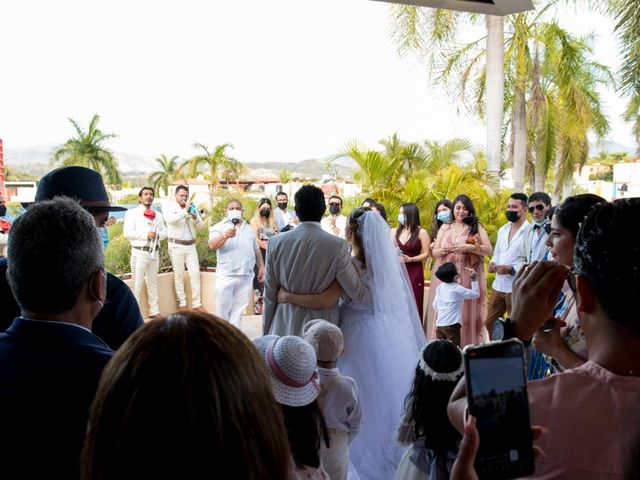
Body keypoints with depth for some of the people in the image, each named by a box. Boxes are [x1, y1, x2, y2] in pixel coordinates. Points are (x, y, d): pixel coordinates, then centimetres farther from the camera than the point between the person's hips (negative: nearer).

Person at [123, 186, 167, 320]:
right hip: (139, 252, -5)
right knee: (137, 284, -5)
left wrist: (158, 235, -9)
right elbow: (127, 233, -11)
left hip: (154, 252, 5)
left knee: (153, 283, 13)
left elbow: (164, 232, 14)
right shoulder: (132, 213, -2)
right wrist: (146, 235, -18)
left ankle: (154, 311, 20)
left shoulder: (158, 215, 15)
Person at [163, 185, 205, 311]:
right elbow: (170, 219, -20)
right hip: (176, 245, -4)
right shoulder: (168, 205, 0)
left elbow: (200, 225, 8)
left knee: (195, 273, 1)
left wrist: (195, 216, -11)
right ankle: (182, 303, 10)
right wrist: (185, 211, -20)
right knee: (179, 275, 1)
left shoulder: (191, 207, 12)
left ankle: (196, 303, 6)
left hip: (191, 245, 4)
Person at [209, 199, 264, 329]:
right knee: (223, 307, 1)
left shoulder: (248, 229, 18)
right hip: (226, 276, -4)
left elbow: (256, 249, 22)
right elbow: (212, 246, -15)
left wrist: (261, 267, 14)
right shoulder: (219, 227, 1)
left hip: (246, 276, 4)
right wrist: (225, 236, -31)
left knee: (239, 308, 7)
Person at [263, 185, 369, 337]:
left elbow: (269, 295, 2)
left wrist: (266, 333, 13)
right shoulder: (338, 246, -12)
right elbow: (358, 293, -7)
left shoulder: (275, 243, -4)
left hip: (284, 329, 2)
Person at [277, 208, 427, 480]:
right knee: (388, 392, 20)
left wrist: (288, 296, -17)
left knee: (367, 395, 8)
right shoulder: (388, 260, 1)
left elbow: (323, 301, -28)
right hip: (390, 334, 7)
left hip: (362, 336, -7)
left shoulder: (352, 266, -21)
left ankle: (369, 455, 23)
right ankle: (392, 448, 37)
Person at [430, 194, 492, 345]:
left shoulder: (476, 227, 6)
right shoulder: (445, 227, 14)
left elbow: (488, 249, -3)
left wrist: (468, 247, -16)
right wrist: (443, 250, -8)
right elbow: (434, 253, 14)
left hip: (468, 277, -2)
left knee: (467, 313, -2)